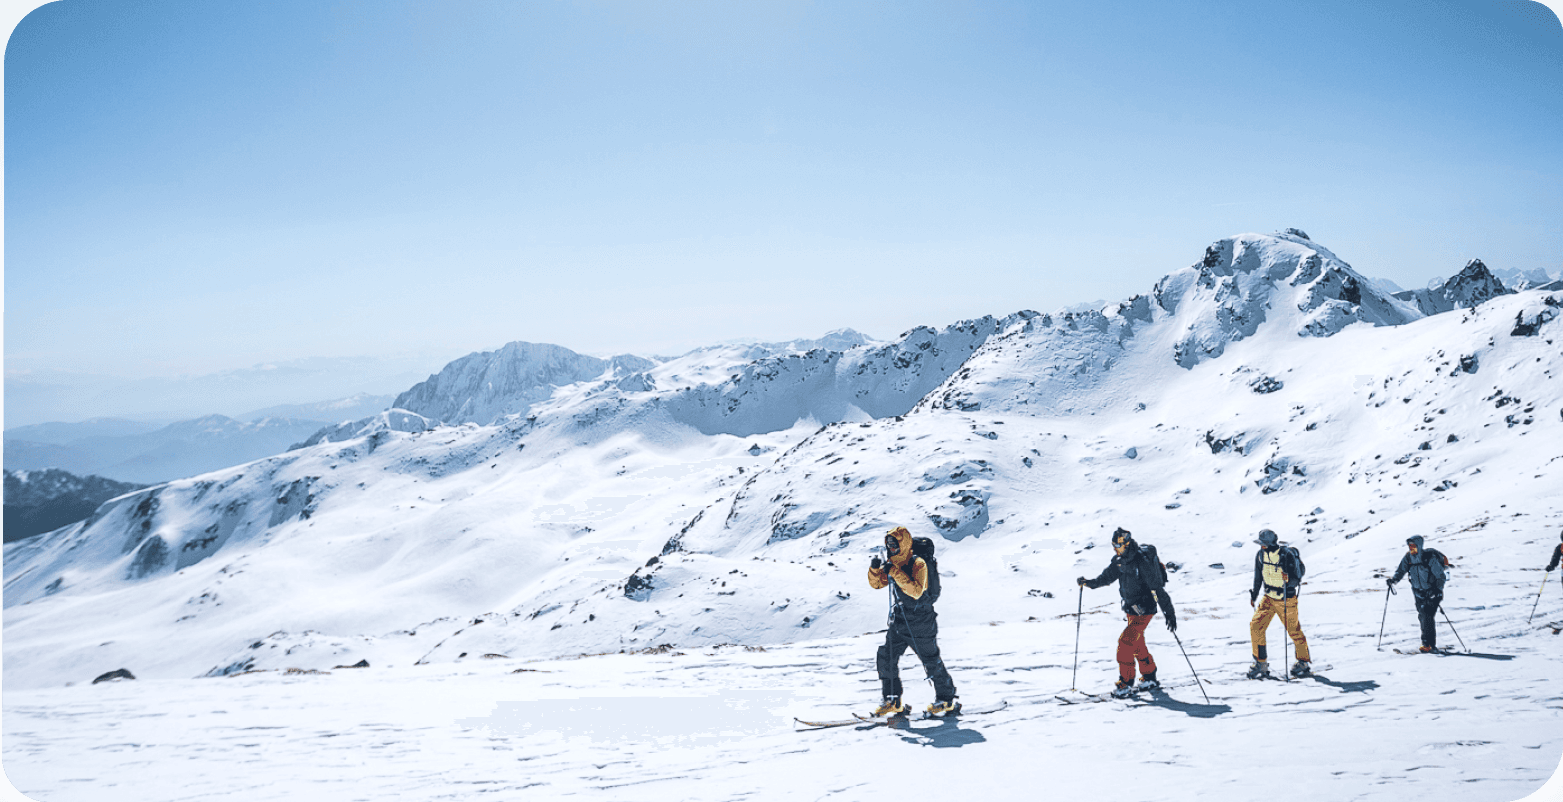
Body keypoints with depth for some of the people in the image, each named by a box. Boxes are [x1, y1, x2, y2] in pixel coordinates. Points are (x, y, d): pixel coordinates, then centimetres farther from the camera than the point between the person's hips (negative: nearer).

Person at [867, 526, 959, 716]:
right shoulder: (893, 564, 7)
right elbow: (876, 584, 10)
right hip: (899, 621, 7)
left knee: (931, 661, 1)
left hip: (920, 623, -7)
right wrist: (875, 569, -11)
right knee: (887, 658, 0)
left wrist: (896, 573, -33)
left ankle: (946, 700, 16)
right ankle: (893, 702, 8)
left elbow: (916, 591, -29)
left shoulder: (918, 564, -16)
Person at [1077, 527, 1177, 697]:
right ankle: (1150, 679, 33)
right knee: (1137, 644, 17)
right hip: (1131, 608, 9)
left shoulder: (1143, 562, -24)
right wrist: (1089, 583, -4)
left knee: (1126, 641, -14)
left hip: (1144, 610, -9)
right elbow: (1107, 577, 13)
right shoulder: (1119, 560, 1)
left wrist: (1169, 613, -24)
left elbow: (1158, 589, -23)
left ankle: (1125, 683, -5)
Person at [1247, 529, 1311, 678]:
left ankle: (1304, 662, 25)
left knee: (1294, 631, 4)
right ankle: (1261, 663, 6)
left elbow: (1296, 579, -17)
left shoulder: (1287, 556, -19)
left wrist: (1289, 579, -38)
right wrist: (1254, 594, 15)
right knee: (1255, 625, -5)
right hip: (1269, 598, 5)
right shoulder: (1260, 555, -3)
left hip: (1287, 599, -5)